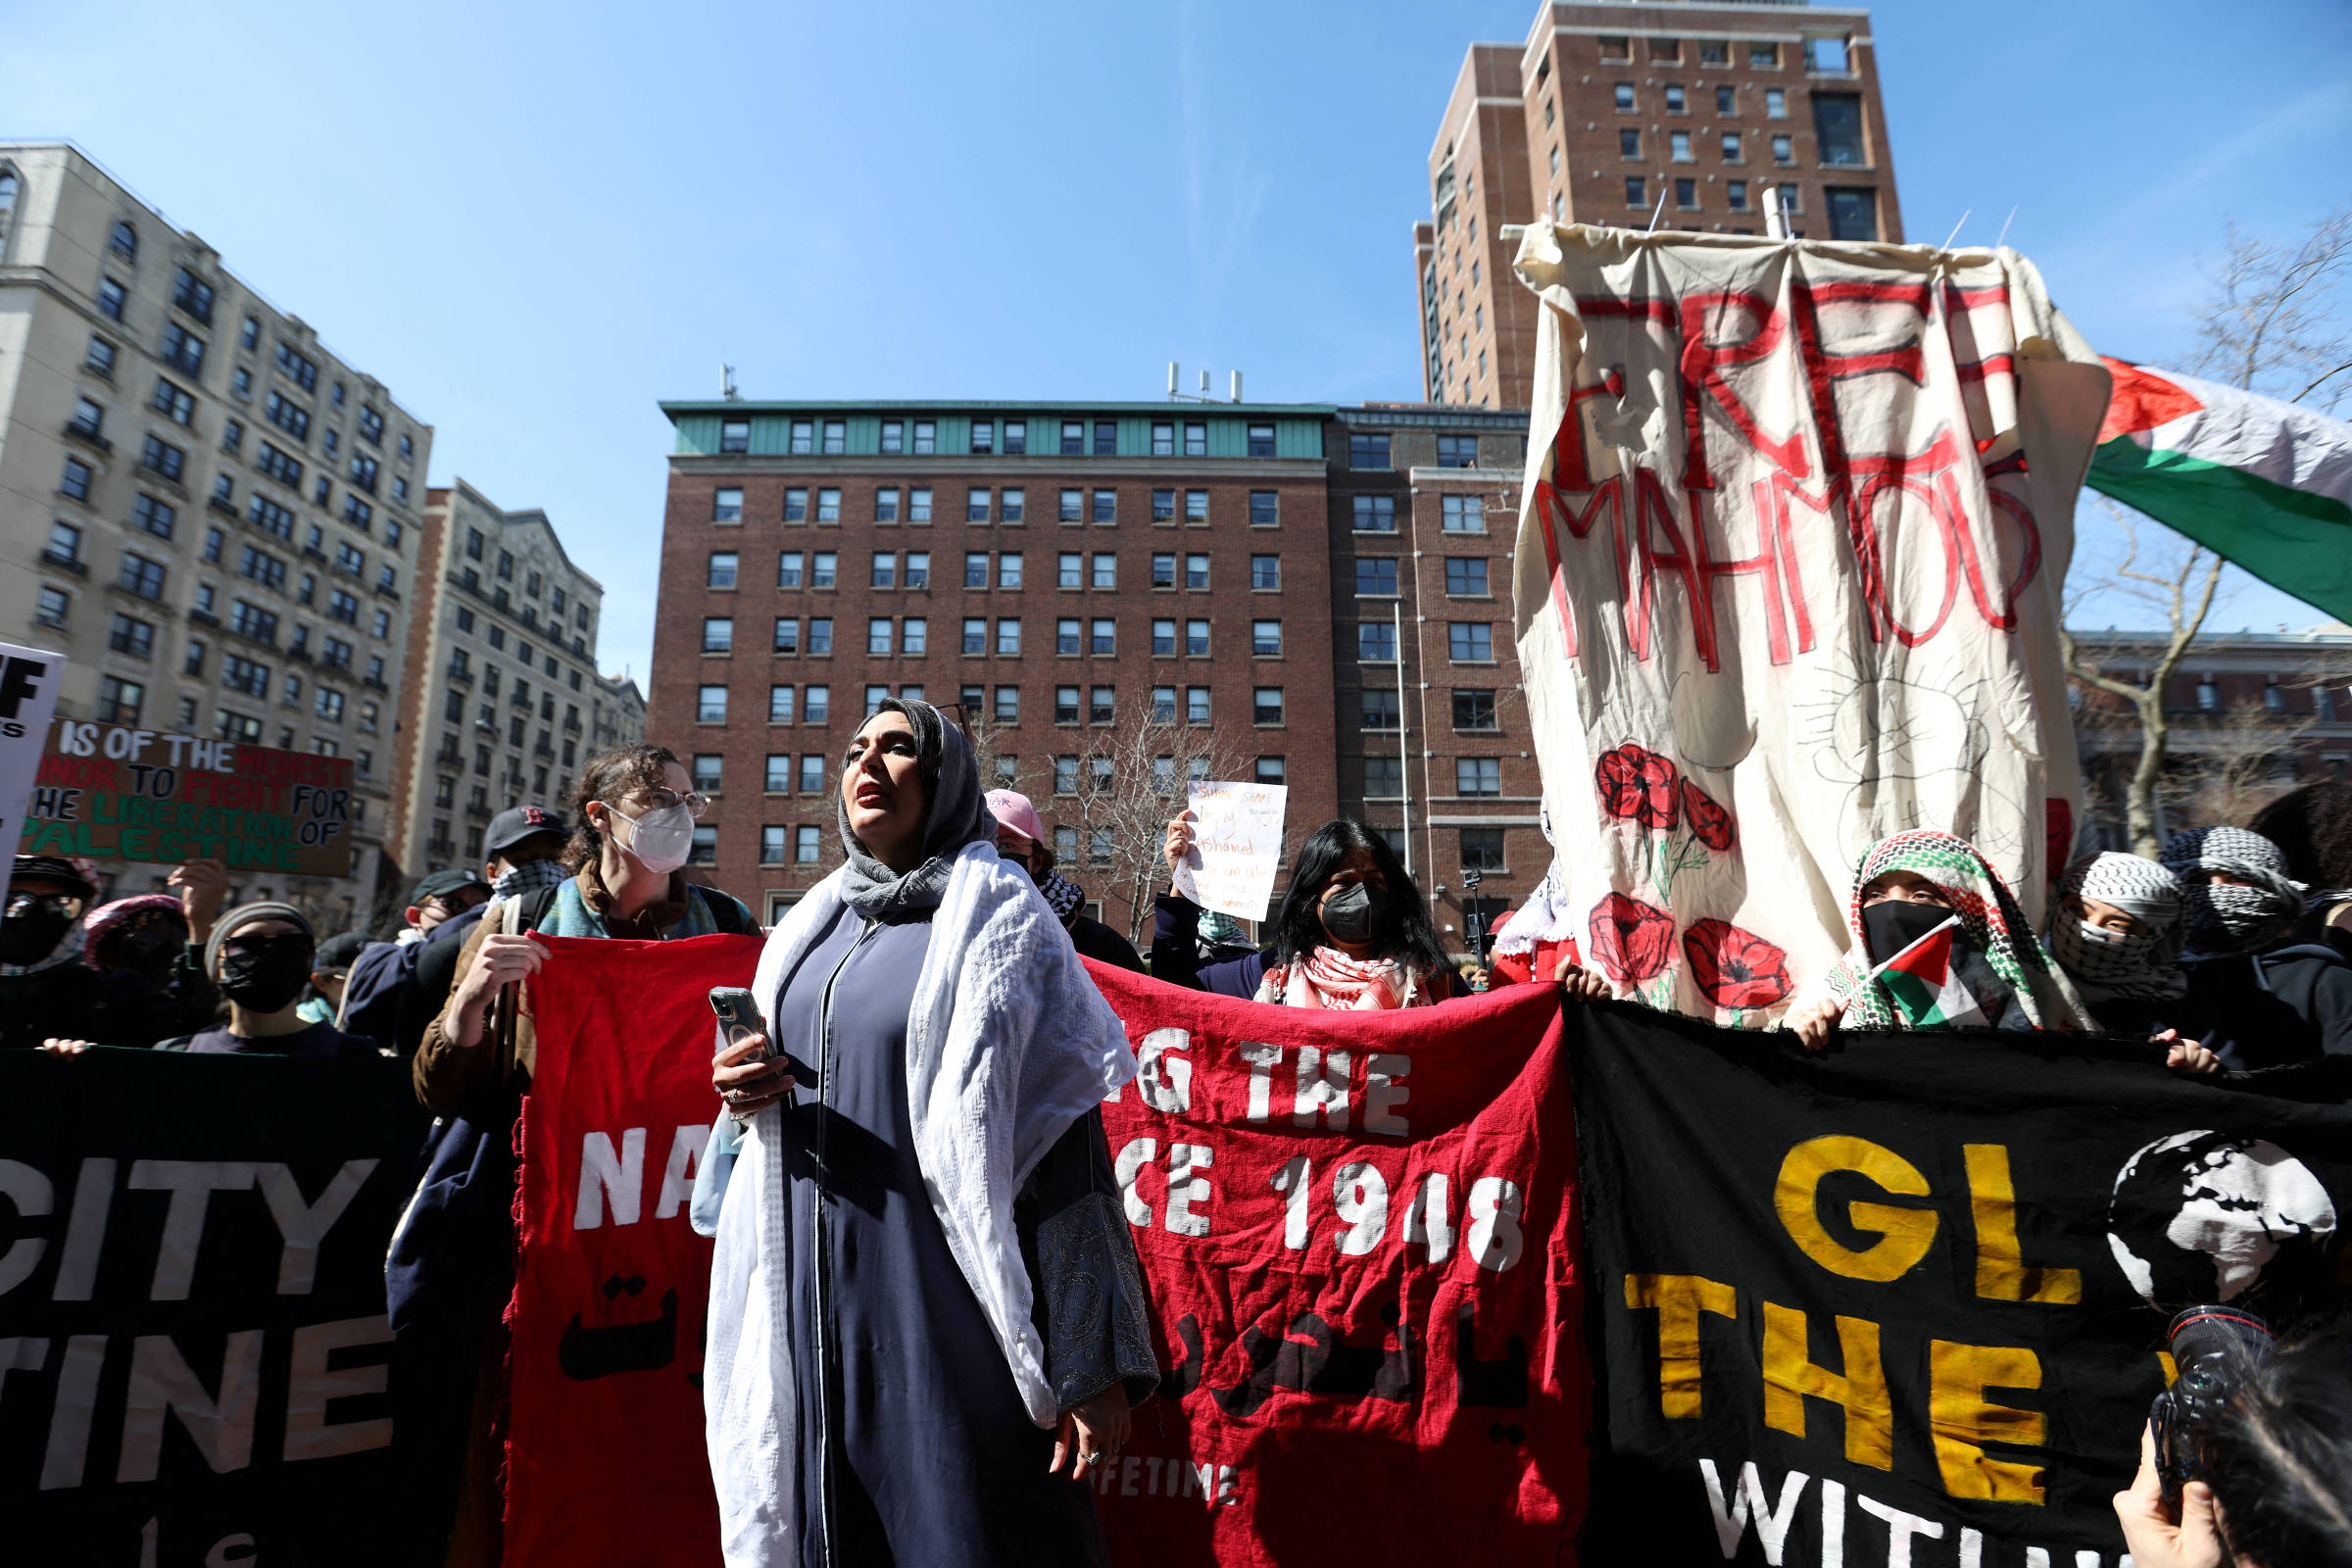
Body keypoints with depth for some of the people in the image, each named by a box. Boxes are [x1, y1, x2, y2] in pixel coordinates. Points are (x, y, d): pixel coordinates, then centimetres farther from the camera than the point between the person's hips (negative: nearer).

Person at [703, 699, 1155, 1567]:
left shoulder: (999, 919, -8)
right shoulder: (811, 927, 11)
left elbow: (1061, 1134, -13)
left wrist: (1091, 1363, -16)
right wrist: (744, 1091, -1)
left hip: (951, 1313, -5)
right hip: (815, 1309, 6)